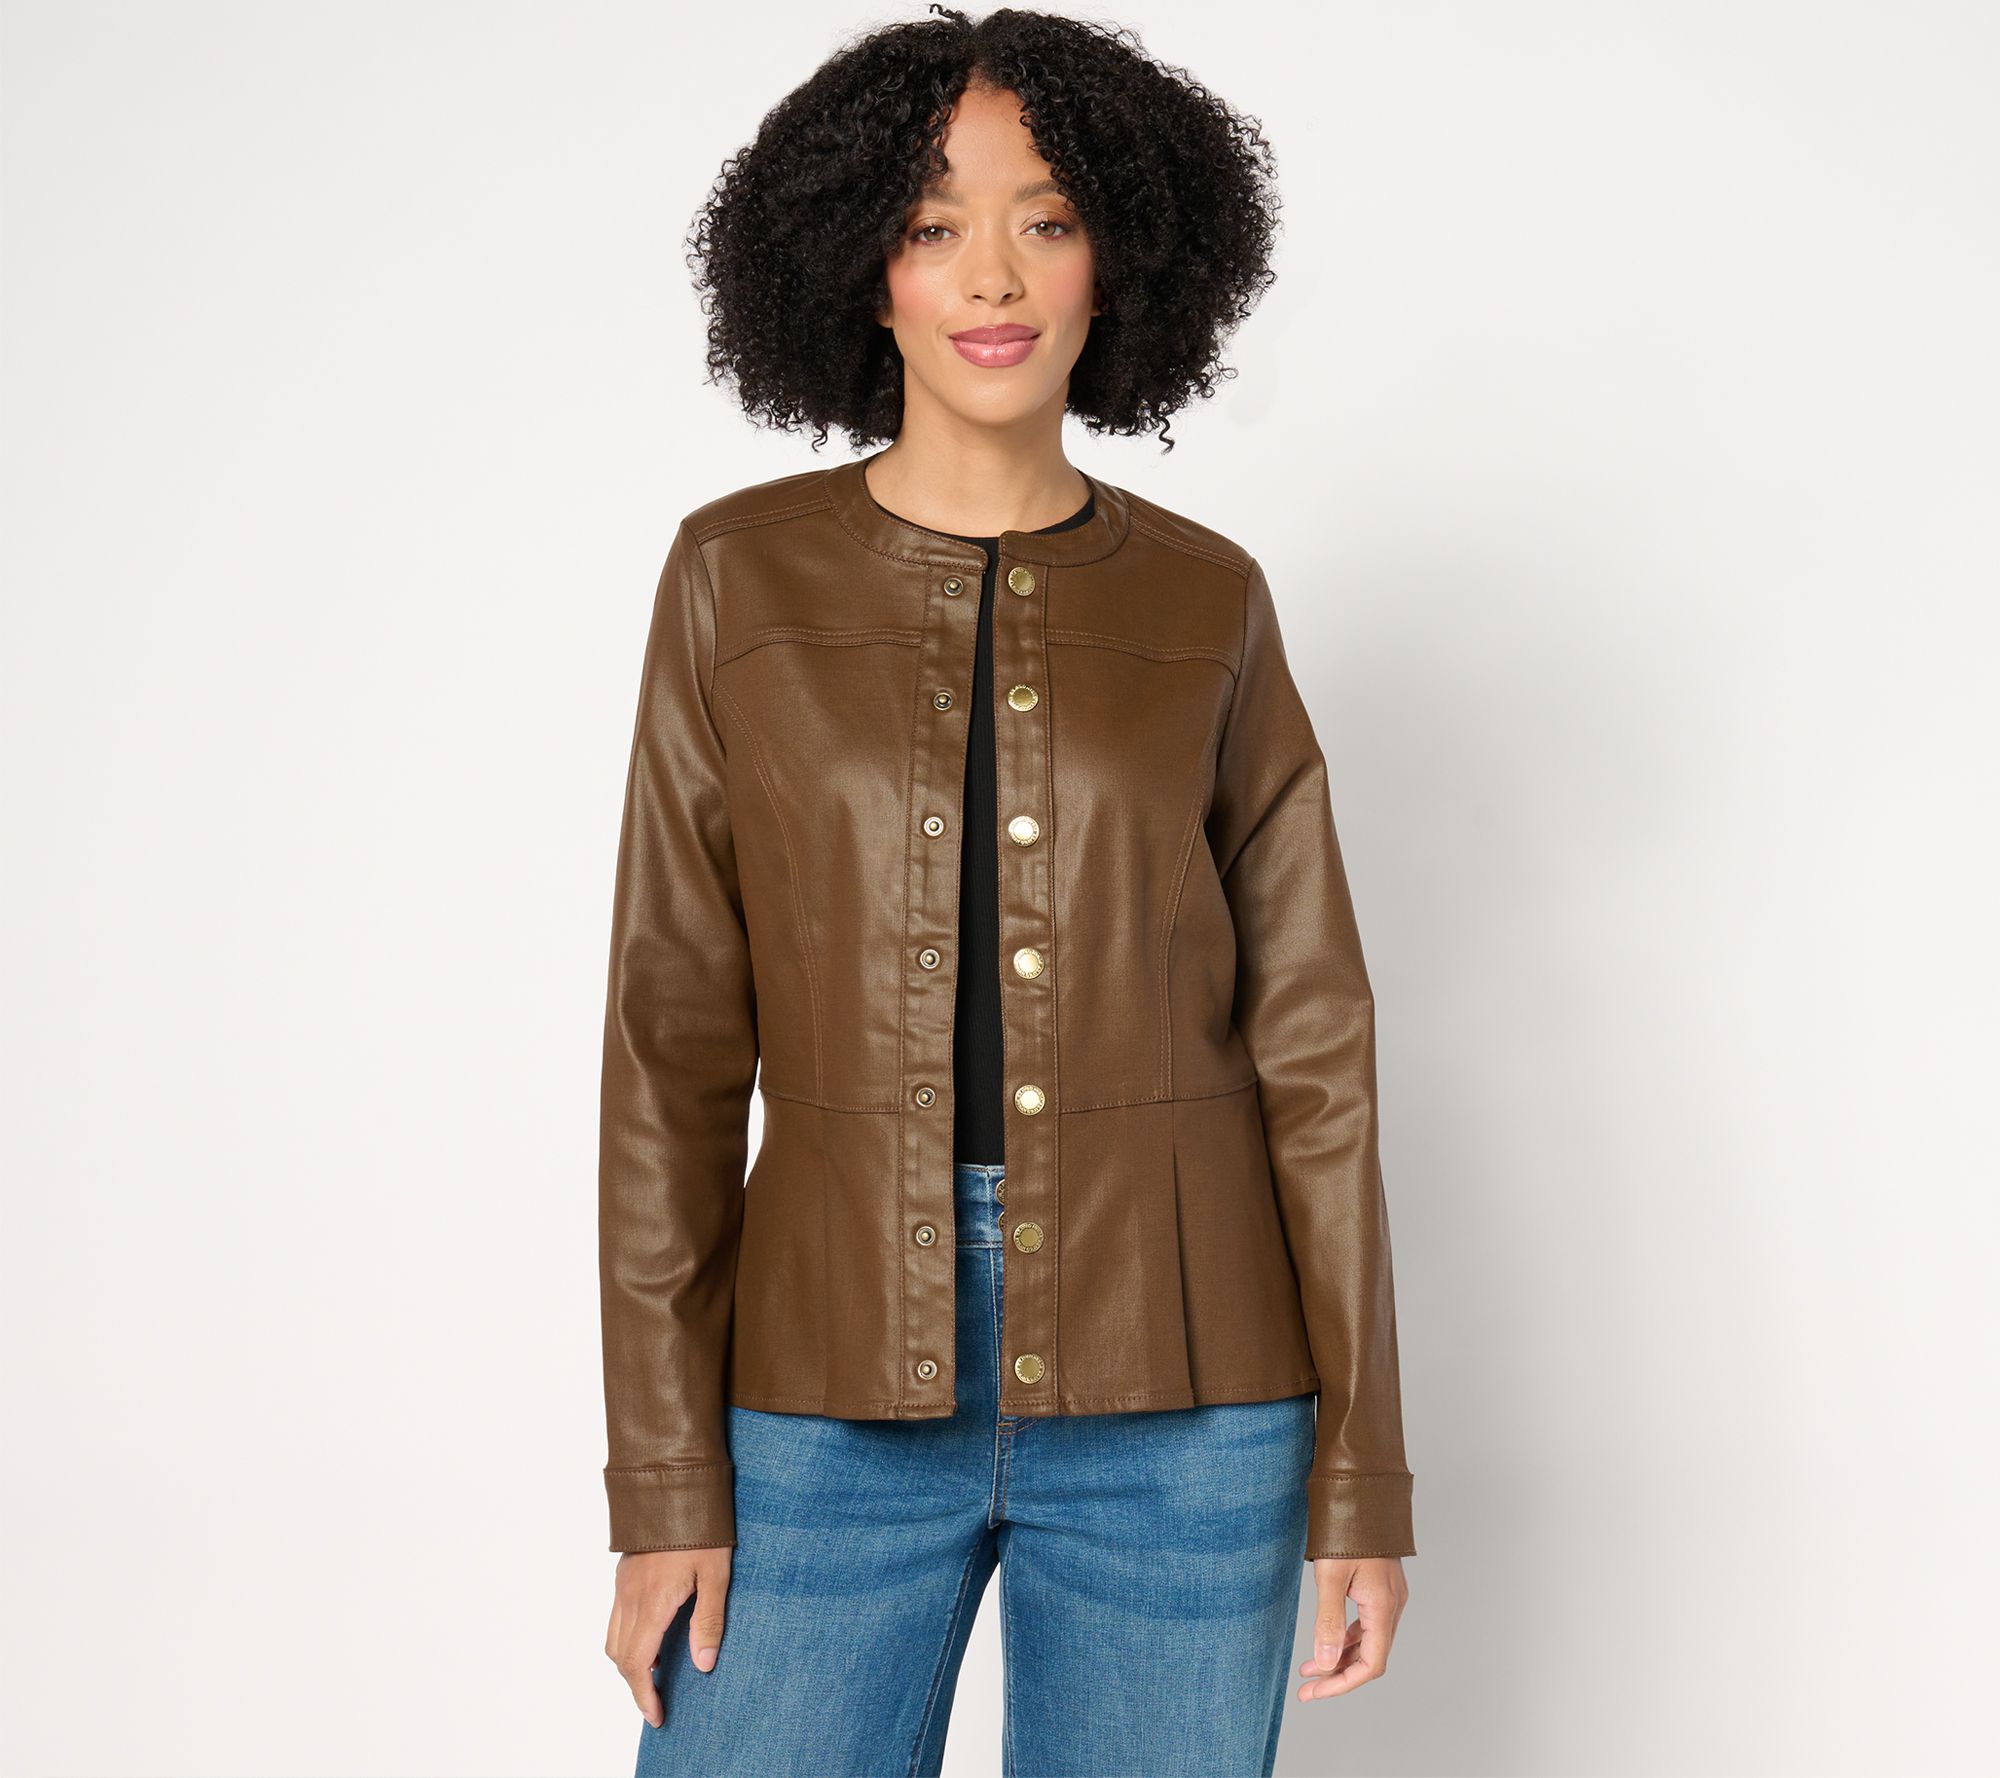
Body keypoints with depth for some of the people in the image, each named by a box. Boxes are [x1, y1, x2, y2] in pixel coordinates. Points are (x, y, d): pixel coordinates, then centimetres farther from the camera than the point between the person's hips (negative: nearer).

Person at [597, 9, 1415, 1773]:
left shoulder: (1207, 603, 4)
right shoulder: (741, 576, 2)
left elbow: (1307, 1034, 4)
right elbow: (676, 1043, 0)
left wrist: (1364, 1467, 0)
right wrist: (663, 1477, -4)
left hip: (1175, 1399, 1)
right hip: (841, 1387, 0)